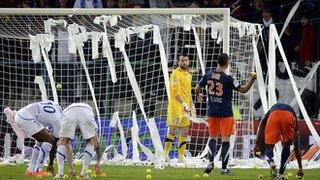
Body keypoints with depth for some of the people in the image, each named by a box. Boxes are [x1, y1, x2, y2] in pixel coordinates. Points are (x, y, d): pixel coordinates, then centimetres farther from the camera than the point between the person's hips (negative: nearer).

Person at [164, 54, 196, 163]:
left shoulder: (188, 75, 18)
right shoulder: (176, 74, -10)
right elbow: (175, 91, -19)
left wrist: (191, 105, 22)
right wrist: (183, 103, -28)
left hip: (185, 107, 8)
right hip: (176, 106, -8)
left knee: (184, 131, 7)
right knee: (172, 130, -8)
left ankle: (181, 157, 10)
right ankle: (166, 155, -6)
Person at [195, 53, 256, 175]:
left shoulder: (208, 75, -1)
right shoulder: (228, 79, -16)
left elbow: (197, 88, 11)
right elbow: (243, 90, -14)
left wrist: (198, 96, 32)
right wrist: (252, 79, -5)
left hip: (212, 112, 4)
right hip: (225, 114, -4)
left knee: (213, 137, 18)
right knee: (225, 140, 1)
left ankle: (211, 162, 3)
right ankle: (224, 169, 0)